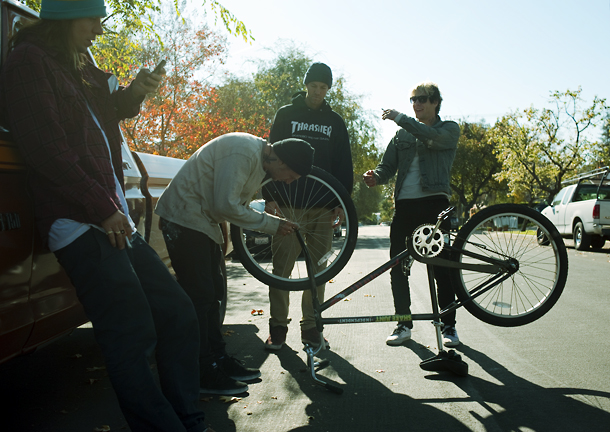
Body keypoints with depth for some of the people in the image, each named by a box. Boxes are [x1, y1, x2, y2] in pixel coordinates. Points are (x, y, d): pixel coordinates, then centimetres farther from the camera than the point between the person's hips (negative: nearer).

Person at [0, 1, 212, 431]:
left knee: (177, 314, 7)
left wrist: (133, 94, 14)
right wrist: (102, 208, -15)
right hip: (80, 222, -9)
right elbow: (47, 148, -14)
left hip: (114, 218, 9)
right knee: (133, 338, -13)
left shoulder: (82, 67, 22)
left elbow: (106, 113, 37)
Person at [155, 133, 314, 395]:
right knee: (199, 295, -9)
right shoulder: (244, 152, -23)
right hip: (184, 217, -10)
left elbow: (239, 204, 13)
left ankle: (218, 359, 22)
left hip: (203, 221, 10)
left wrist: (277, 224, 2)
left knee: (213, 292, 12)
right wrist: (271, 224, -16)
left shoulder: (259, 158, 9)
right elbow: (226, 205, -26)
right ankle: (203, 373, -2)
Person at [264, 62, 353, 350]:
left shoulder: (335, 121, 14)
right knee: (282, 267, -2)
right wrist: (270, 197, -4)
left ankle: (311, 327, 14)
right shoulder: (286, 115, 9)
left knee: (317, 269, 5)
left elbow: (344, 164, 13)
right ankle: (278, 328, 9)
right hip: (288, 203, -2)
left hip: (324, 205, 2)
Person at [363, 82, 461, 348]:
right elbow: (388, 165, 13)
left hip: (435, 203, -4)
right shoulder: (403, 134, 21)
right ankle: (404, 324, 13)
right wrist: (376, 177, -9)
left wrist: (399, 118, -14)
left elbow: (432, 137, -15)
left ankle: (448, 325, 9)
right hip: (405, 205, 4)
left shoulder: (449, 129, 8)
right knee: (397, 267, 0)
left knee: (441, 266, -3)